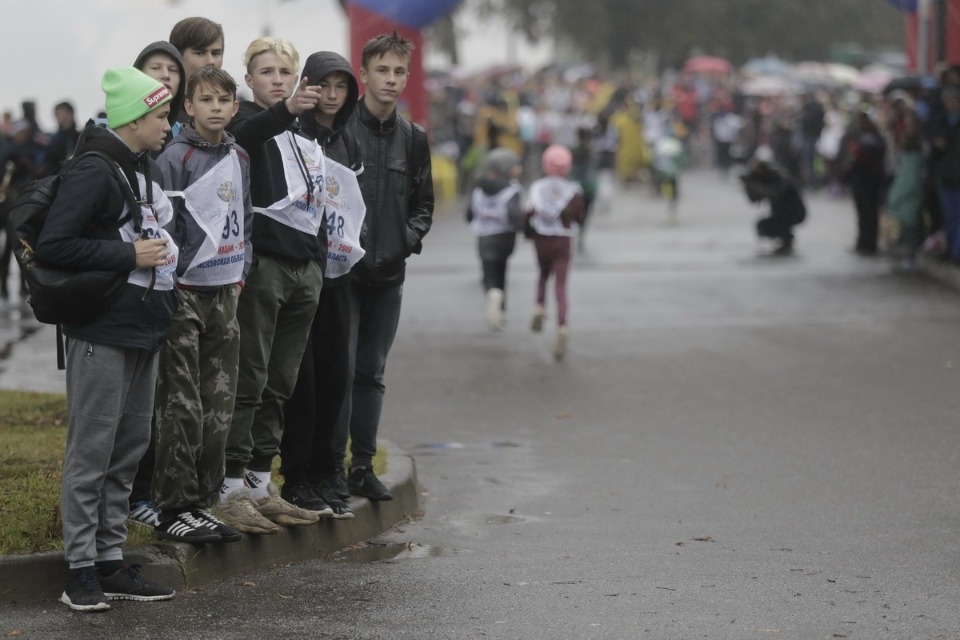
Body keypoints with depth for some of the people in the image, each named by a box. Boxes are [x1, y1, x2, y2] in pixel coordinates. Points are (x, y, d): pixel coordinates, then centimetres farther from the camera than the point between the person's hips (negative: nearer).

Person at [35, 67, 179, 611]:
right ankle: (82, 571, 0)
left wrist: (161, 254, 11)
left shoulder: (143, 168, 14)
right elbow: (53, 246, -20)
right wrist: (129, 254, -19)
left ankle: (111, 561, 18)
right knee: (92, 452, -4)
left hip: (144, 329, 9)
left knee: (130, 450, 11)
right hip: (103, 332, -9)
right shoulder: (94, 171, -14)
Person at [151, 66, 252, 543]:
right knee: (180, 409, -6)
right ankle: (173, 510, -1)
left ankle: (202, 503, 17)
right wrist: (168, 279, -14)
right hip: (185, 293, -7)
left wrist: (240, 271, 13)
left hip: (225, 293, 7)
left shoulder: (240, 159, 11)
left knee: (218, 408, 9)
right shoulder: (175, 158, -11)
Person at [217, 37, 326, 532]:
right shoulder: (247, 120, -3)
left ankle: (261, 484, 17)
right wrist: (284, 110, -48)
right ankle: (231, 489, -7)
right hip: (262, 262, -7)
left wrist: (320, 260, 19)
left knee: (280, 383, 10)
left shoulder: (306, 136, 20)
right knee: (250, 378, -8)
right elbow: (242, 136, -29)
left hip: (305, 267, 7)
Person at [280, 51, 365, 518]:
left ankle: (323, 473, 16)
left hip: (335, 274, 7)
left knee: (335, 373, 7)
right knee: (300, 374, -5)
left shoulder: (349, 145, 15)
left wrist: (351, 244, 8)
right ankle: (296, 477, 1)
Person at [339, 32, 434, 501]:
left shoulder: (413, 139, 11)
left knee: (371, 372, 11)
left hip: (388, 273, 5)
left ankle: (363, 464, 17)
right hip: (343, 269, -5)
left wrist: (409, 238, 0)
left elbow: (423, 202, 17)